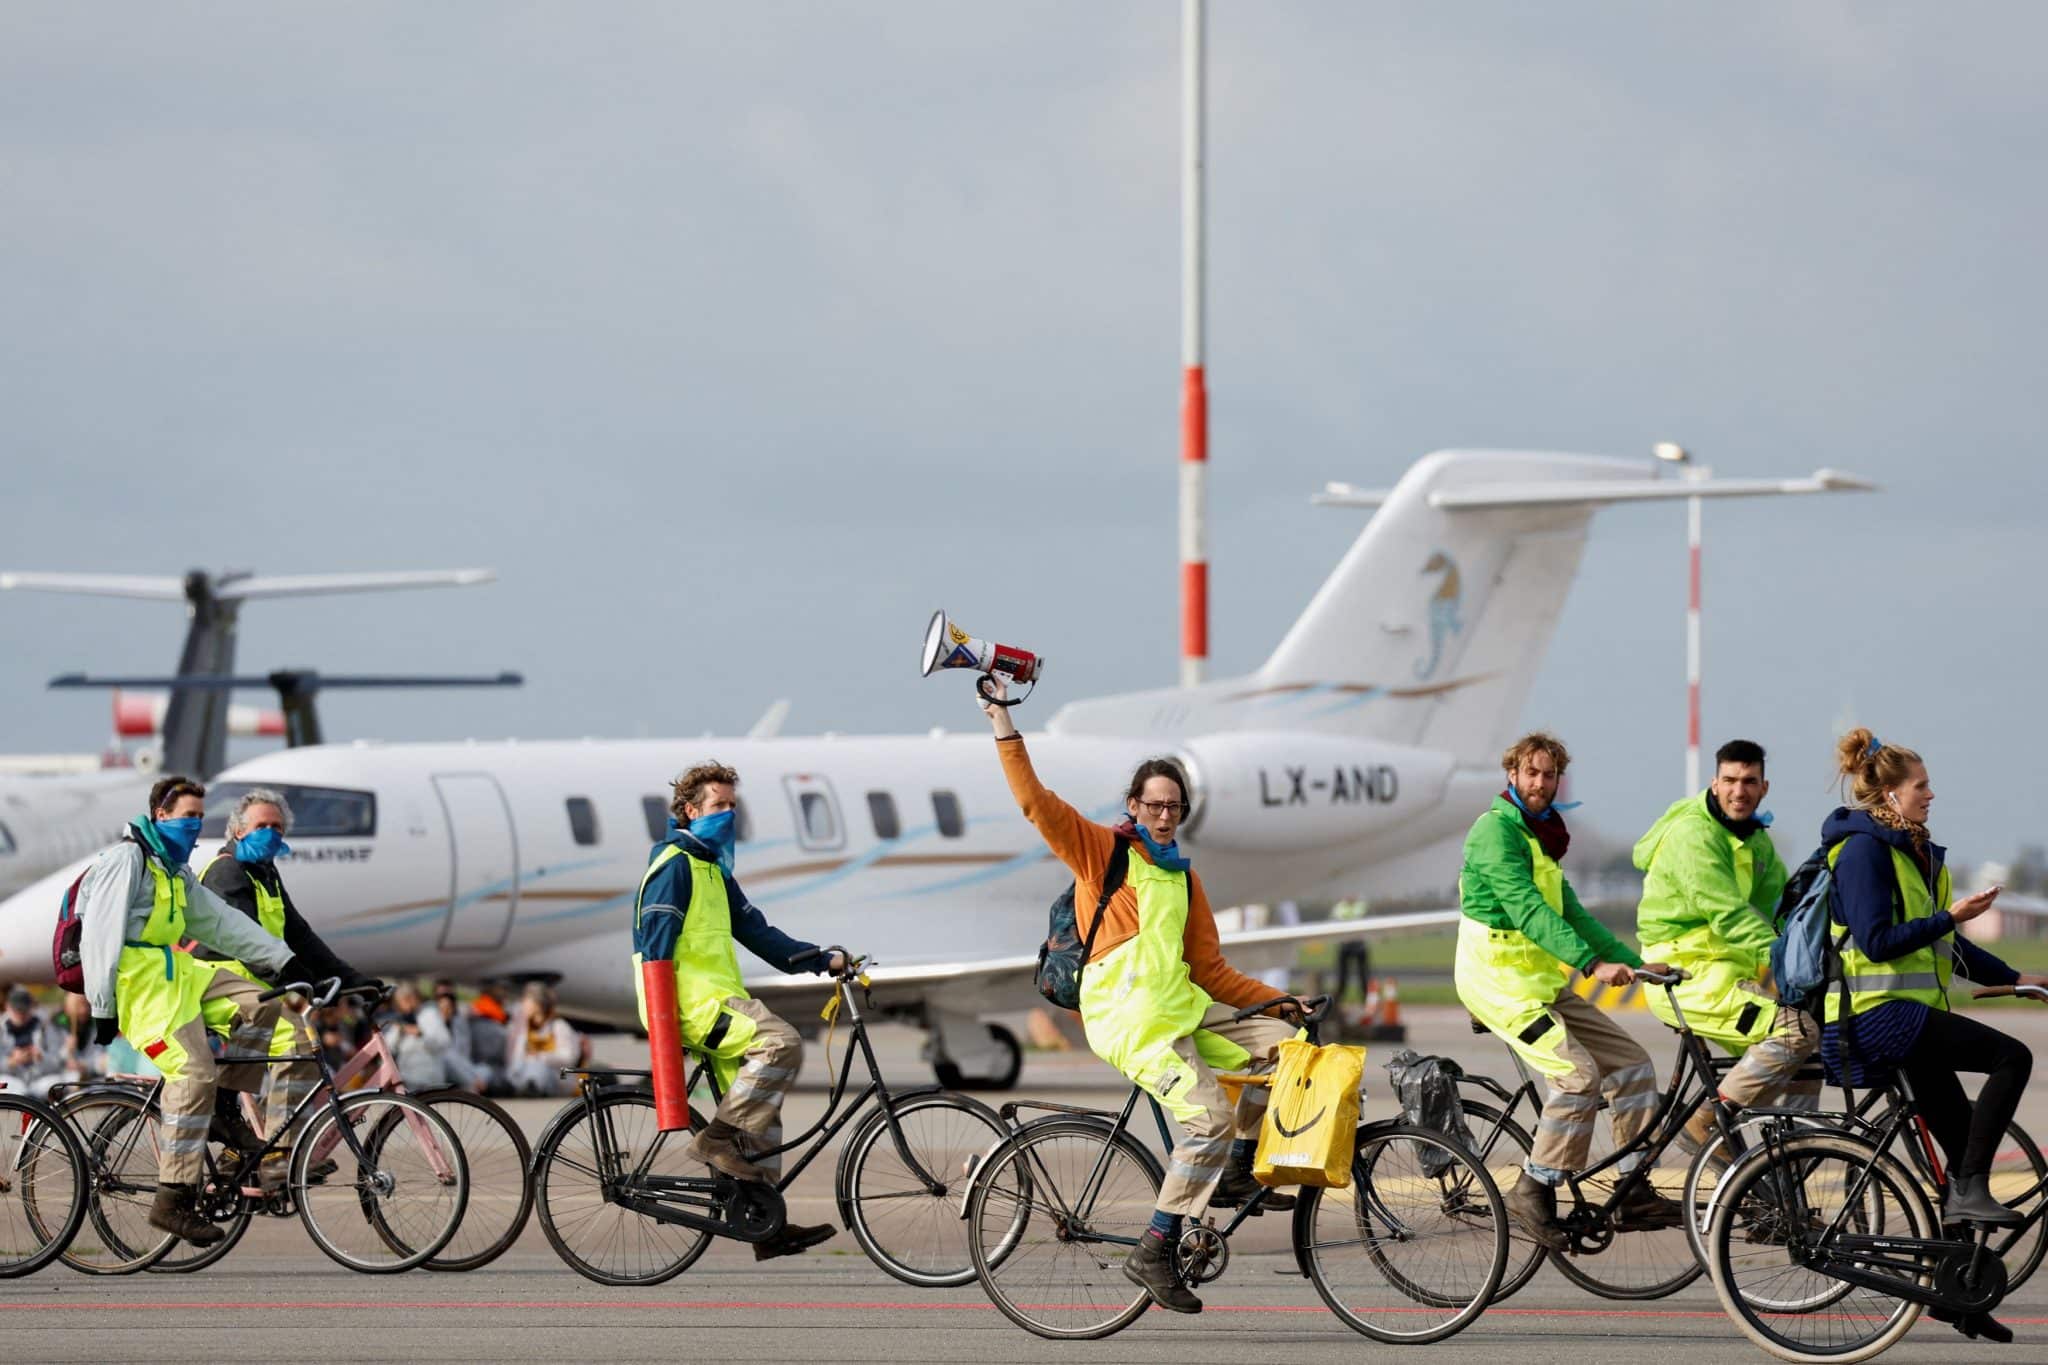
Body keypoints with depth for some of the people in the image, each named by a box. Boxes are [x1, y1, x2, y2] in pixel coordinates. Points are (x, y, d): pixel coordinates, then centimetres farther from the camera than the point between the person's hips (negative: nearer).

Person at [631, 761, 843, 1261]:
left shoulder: (713, 870, 24)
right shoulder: (675, 864, -7)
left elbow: (755, 930, 21)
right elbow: (656, 944, -13)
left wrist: (823, 960, 11)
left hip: (715, 998, 10)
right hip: (692, 999, -10)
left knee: (759, 1111, 6)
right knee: (780, 1043, -27)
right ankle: (716, 1139, -20)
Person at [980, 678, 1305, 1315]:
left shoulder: (1183, 878, 19)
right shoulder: (1101, 850, 2)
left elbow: (1209, 968, 18)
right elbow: (1036, 802, -8)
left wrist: (1277, 1001, 11)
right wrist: (1005, 727, -13)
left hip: (1182, 1005, 7)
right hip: (1128, 1016, -7)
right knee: (1211, 1116, -22)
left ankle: (1235, 1174, 13)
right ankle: (1154, 1251, -16)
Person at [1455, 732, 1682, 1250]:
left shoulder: (1541, 837, 19)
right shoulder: (1497, 828, -11)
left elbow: (1571, 913, 20)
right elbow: (1526, 910, -23)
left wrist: (1635, 963, 11)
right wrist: (1593, 963, -31)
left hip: (1544, 983, 9)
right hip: (1501, 980, -9)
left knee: (1631, 1062, 2)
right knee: (1580, 1073, -23)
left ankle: (1635, 1194, 4)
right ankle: (1533, 1191, -15)